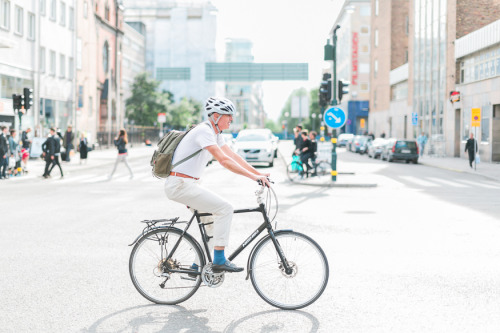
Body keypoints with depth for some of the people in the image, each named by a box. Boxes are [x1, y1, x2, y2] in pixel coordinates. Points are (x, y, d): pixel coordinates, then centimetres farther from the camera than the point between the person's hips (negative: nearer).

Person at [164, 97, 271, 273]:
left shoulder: (215, 133, 13)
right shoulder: (204, 131, -18)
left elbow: (233, 156, 13)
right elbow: (224, 160, -26)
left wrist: (259, 173, 5)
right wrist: (254, 177, -28)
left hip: (188, 183, 10)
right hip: (180, 185, -10)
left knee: (212, 215, 17)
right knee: (225, 208, -13)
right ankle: (219, 260, -9)